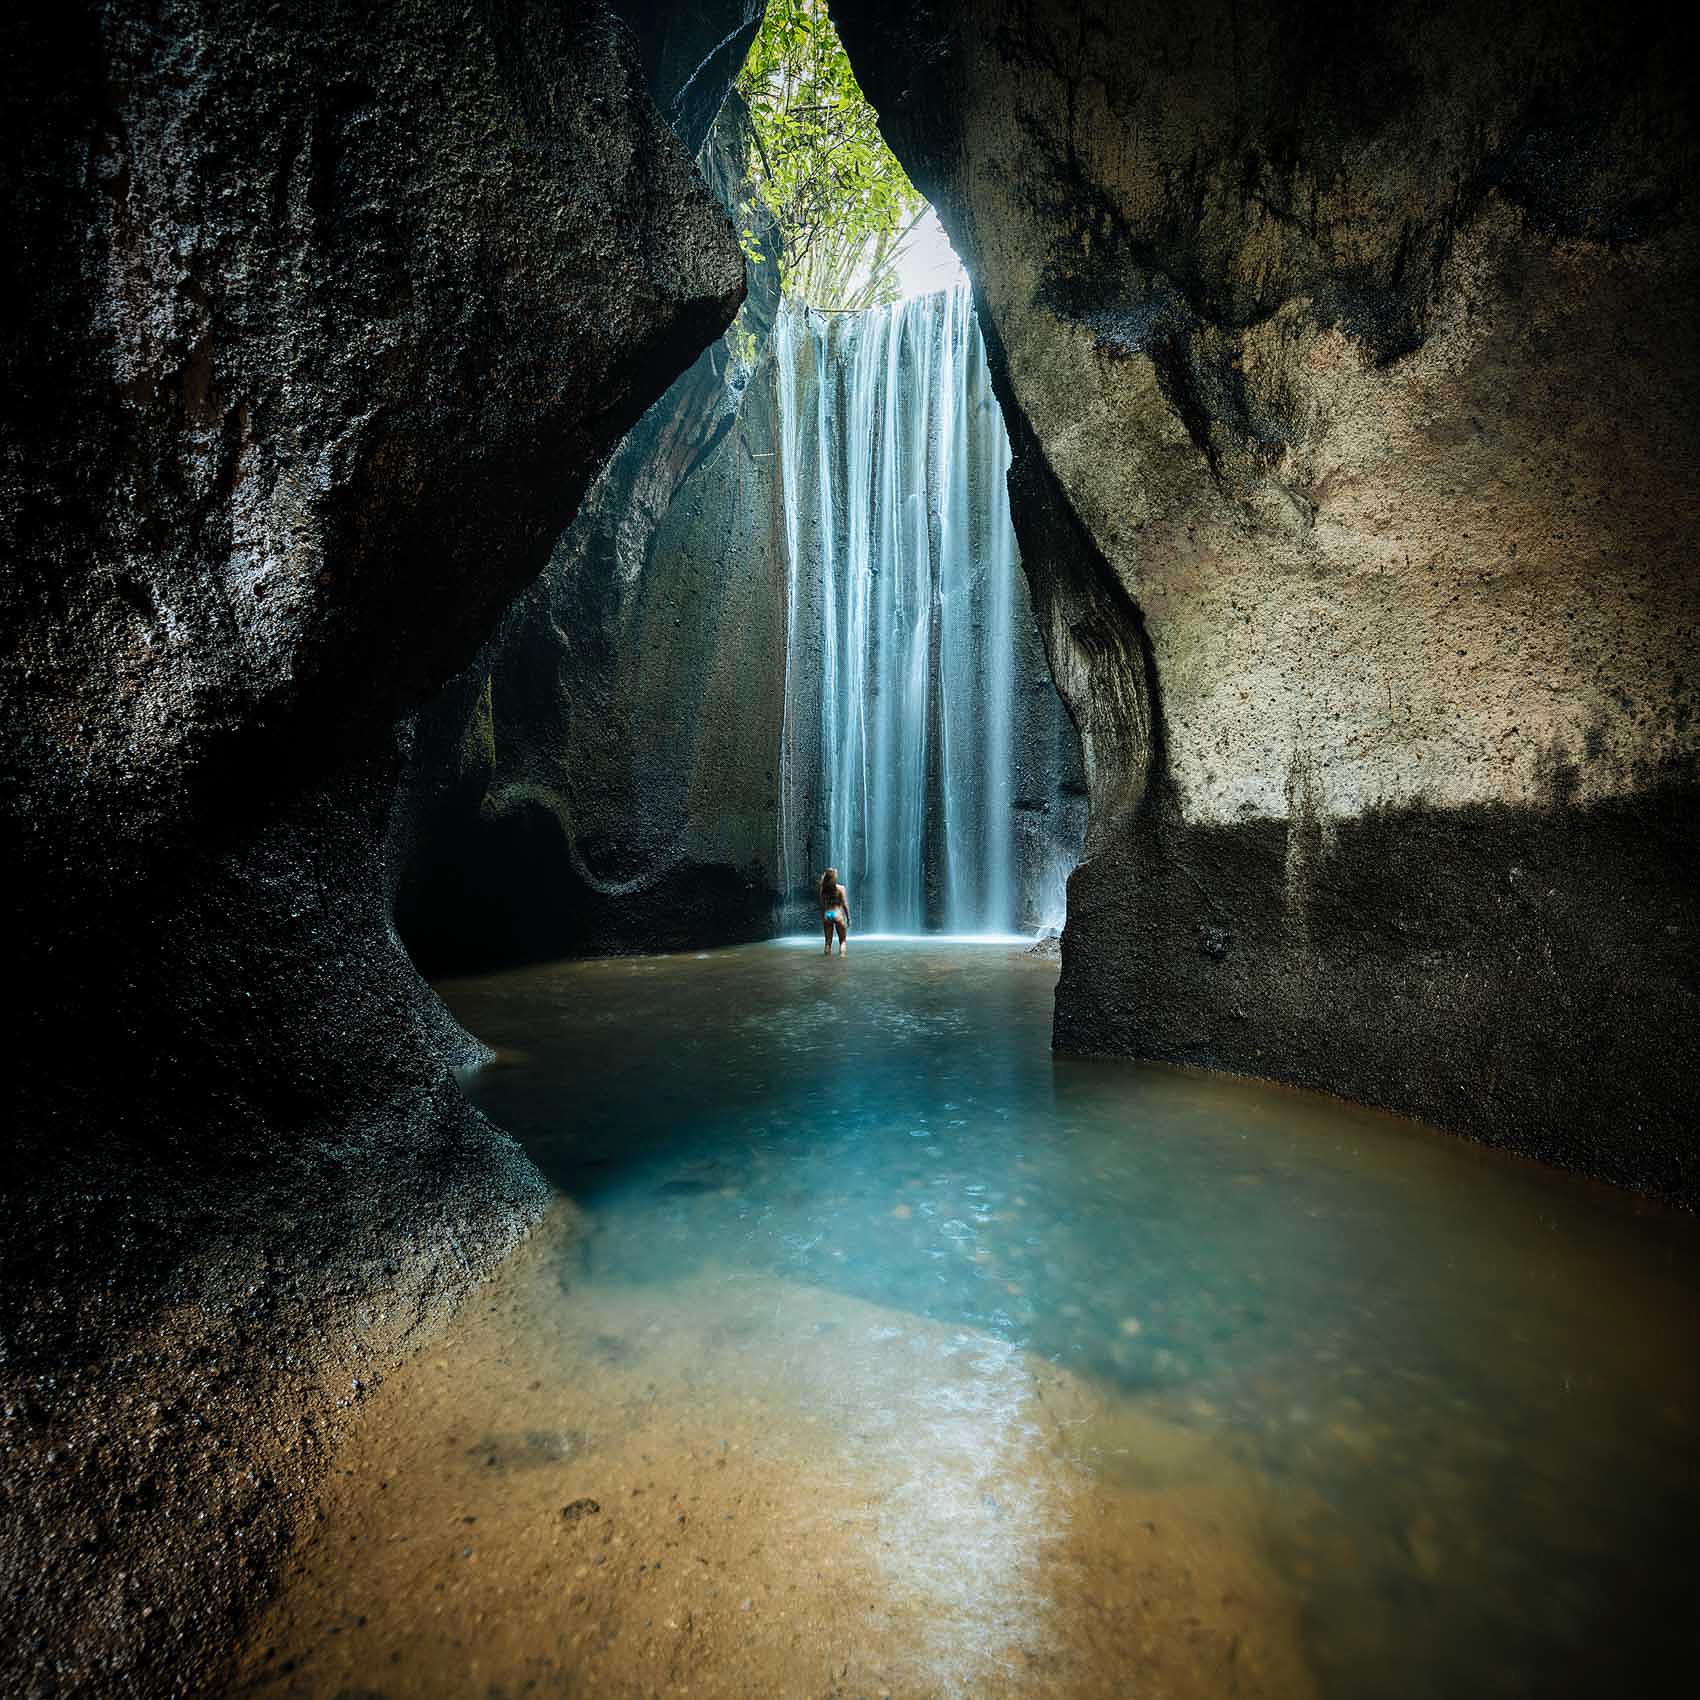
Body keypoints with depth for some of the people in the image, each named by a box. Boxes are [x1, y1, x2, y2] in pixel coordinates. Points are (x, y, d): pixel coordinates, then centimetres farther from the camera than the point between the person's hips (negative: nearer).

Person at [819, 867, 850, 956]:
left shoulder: (823, 889, 3)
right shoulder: (840, 888, -6)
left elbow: (822, 905, 8)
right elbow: (845, 904, -7)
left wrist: (822, 918, 17)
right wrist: (848, 918, 1)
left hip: (827, 915, 3)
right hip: (837, 914, -3)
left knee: (828, 940, 11)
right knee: (843, 940, 7)